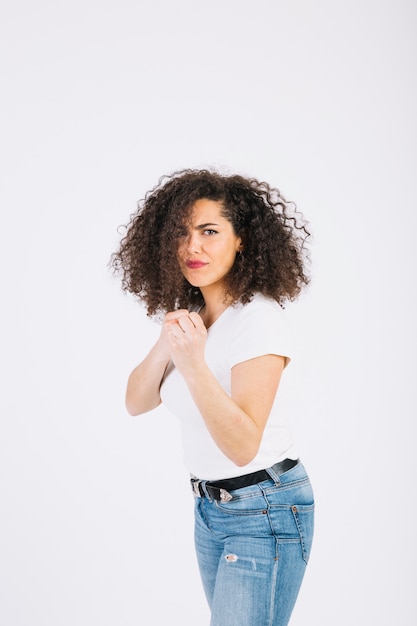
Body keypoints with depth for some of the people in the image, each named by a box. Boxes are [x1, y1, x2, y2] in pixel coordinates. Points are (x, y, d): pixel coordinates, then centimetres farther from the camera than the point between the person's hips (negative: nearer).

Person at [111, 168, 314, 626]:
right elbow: (136, 403, 2)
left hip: (265, 511, -8)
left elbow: (242, 446, -25)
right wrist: (165, 347, -15)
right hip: (211, 506, 8)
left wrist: (194, 366, -37)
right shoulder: (190, 315, 4)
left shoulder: (259, 319, -21)